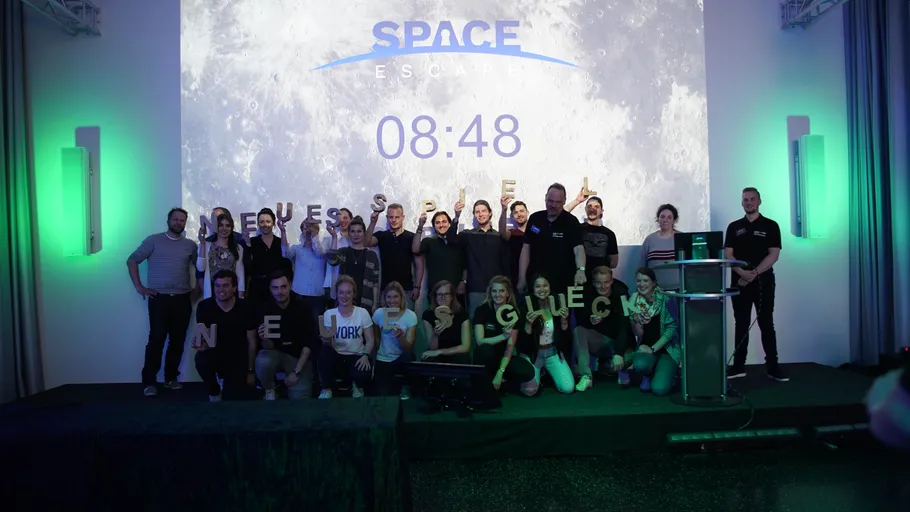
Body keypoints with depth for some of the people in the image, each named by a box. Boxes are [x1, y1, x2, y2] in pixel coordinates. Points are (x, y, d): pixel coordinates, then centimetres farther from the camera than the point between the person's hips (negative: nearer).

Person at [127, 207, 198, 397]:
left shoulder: (190, 245, 10)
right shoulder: (153, 240, 2)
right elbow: (132, 260, 3)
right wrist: (138, 286, -3)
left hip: (182, 299, 3)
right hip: (159, 298, -3)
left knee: (178, 340, 6)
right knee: (156, 339, -6)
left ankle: (171, 377, 19)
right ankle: (149, 381, 2)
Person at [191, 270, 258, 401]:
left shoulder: (245, 308, -14)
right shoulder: (204, 306, -14)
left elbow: (252, 341, -5)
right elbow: (204, 337, -14)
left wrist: (250, 371, -2)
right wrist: (201, 344, -40)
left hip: (238, 359, 1)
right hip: (215, 354, 0)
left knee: (237, 398, -8)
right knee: (201, 359, -34)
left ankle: (230, 381, 32)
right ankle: (214, 392, -3)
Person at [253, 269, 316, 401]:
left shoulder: (302, 306, -16)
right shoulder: (265, 309, -13)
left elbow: (308, 343, -12)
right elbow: (268, 347, -9)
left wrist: (296, 372, -16)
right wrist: (265, 339, -33)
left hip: (299, 356, -1)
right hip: (276, 353, 1)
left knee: (300, 398, -17)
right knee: (262, 362, -33)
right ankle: (269, 391, -2)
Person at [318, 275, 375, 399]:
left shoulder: (363, 313, -5)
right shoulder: (329, 314, -4)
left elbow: (370, 339, -2)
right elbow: (327, 344, -3)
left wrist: (366, 356, -20)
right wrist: (326, 341, -28)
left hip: (357, 355, -1)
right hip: (336, 354, 1)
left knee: (363, 375, -32)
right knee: (324, 354, -34)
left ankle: (358, 386, 9)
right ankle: (326, 389, -7)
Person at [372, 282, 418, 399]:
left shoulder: (410, 315, -12)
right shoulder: (379, 313, -6)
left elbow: (408, 347, -17)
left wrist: (400, 337, -36)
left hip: (402, 360, -1)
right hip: (383, 360, 1)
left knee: (408, 356, -36)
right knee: (383, 396, -18)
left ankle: (405, 387, -8)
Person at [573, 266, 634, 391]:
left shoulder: (621, 294, -17)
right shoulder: (588, 294, -9)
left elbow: (625, 327, -26)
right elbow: (580, 320, -12)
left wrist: (618, 353, -38)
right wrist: (590, 320, -37)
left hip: (619, 341, -2)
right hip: (598, 341, 3)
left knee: (628, 357, -32)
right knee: (578, 331, -24)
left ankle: (620, 369, 7)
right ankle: (586, 376, -21)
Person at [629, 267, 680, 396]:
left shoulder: (664, 299, -12)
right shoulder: (635, 302, -2)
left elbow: (672, 328, -14)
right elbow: (638, 334, -5)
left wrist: (653, 349, -17)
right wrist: (635, 316, -25)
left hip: (668, 348, -2)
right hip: (646, 348, 3)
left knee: (659, 389, -21)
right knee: (640, 364, -33)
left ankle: (668, 372, 15)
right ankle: (647, 375, 5)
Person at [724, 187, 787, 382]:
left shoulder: (770, 226, 4)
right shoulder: (734, 227, 10)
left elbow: (773, 254, -4)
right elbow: (728, 254, 2)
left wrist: (754, 273, -16)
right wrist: (742, 272, -15)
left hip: (763, 282, -2)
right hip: (740, 282, 2)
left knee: (766, 324, 1)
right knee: (741, 325, 6)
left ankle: (773, 367, 6)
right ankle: (738, 366, 11)